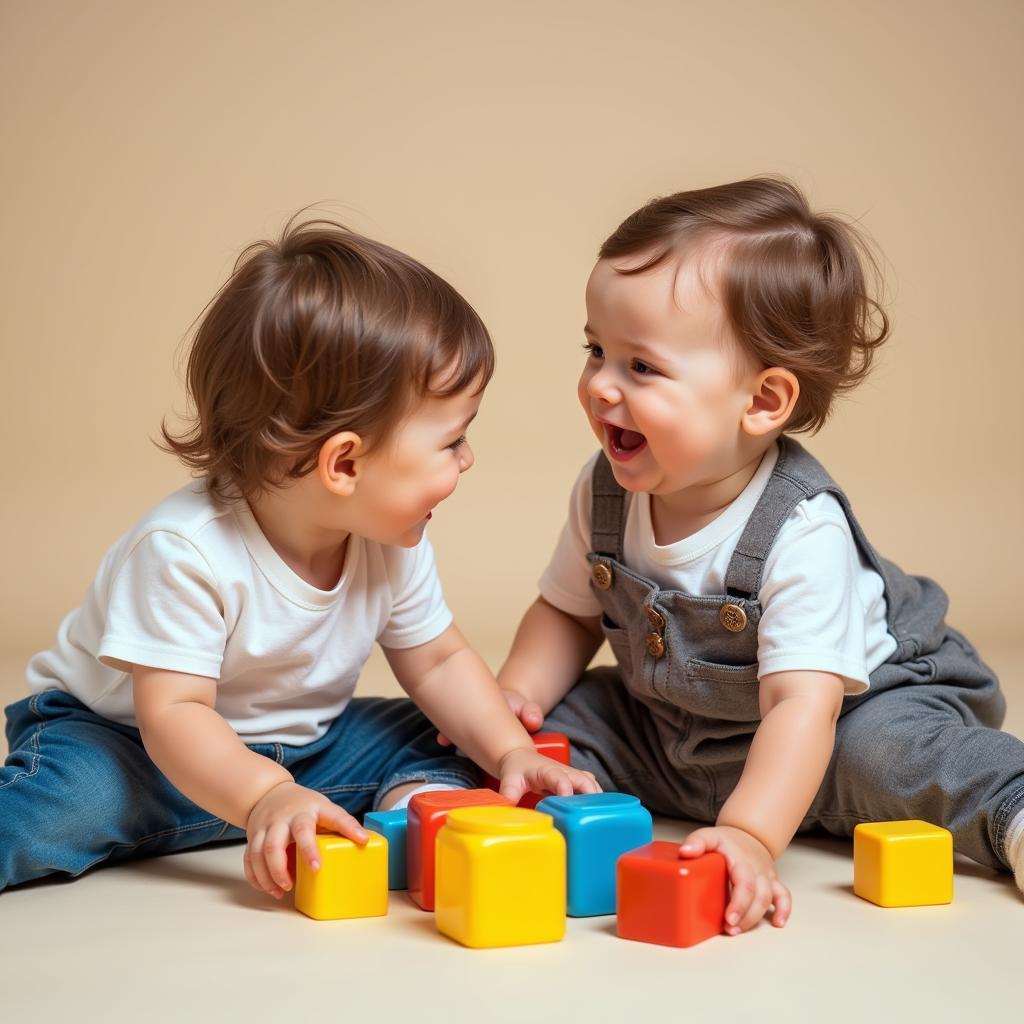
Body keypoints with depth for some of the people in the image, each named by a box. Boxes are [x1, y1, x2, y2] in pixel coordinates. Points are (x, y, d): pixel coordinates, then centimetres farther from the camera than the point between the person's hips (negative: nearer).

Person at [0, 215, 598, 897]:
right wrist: (266, 797, -50)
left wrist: (511, 751, -15)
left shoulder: (392, 545, -10)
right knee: (68, 805, -33)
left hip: (296, 746, 6)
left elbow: (439, 661, 1)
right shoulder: (186, 552, -33)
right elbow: (173, 711, -35)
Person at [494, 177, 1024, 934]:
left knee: (885, 752, -33)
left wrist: (751, 836, -51)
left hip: (854, 705, -6)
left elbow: (802, 706, -38)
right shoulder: (605, 493, -12)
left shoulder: (804, 533, -32)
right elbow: (570, 612, 6)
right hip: (668, 742, 6)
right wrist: (515, 693, -12)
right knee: (559, 723, -6)